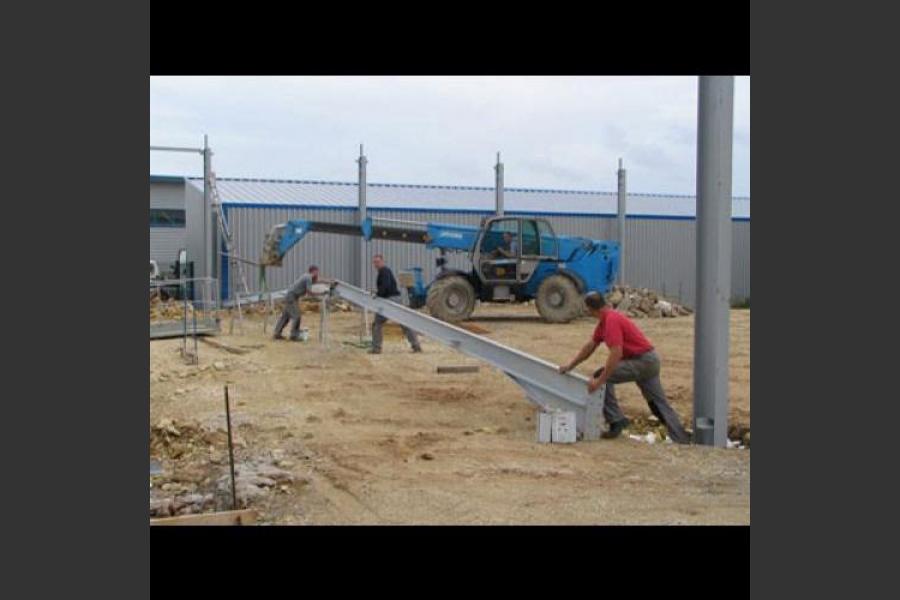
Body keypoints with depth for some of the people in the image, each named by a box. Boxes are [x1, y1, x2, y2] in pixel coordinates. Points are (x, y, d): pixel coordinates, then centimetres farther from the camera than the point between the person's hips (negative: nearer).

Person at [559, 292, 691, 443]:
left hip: (642, 361, -10)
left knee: (600, 376, -11)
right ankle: (682, 439, 16)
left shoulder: (611, 320, -20)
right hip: (650, 361, 10)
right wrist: (570, 366, 22)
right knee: (659, 403, 14)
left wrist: (600, 380, -27)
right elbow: (590, 346, 20)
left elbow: (616, 354, -28)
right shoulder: (604, 320, 11)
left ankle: (616, 420, -7)